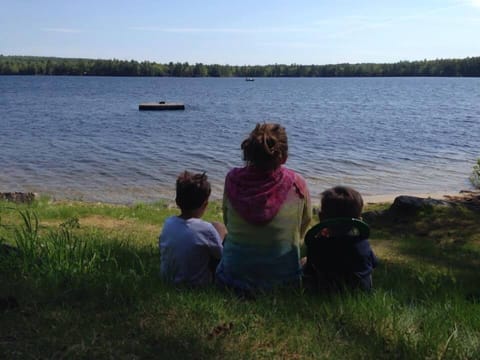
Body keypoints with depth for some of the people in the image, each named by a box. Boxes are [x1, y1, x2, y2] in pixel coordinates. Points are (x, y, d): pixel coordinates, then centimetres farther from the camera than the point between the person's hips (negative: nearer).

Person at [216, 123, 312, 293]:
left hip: (234, 275, 1)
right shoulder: (297, 185, -16)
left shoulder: (232, 180, -11)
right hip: (283, 277, -1)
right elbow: (305, 221, 2)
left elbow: (227, 222, 4)